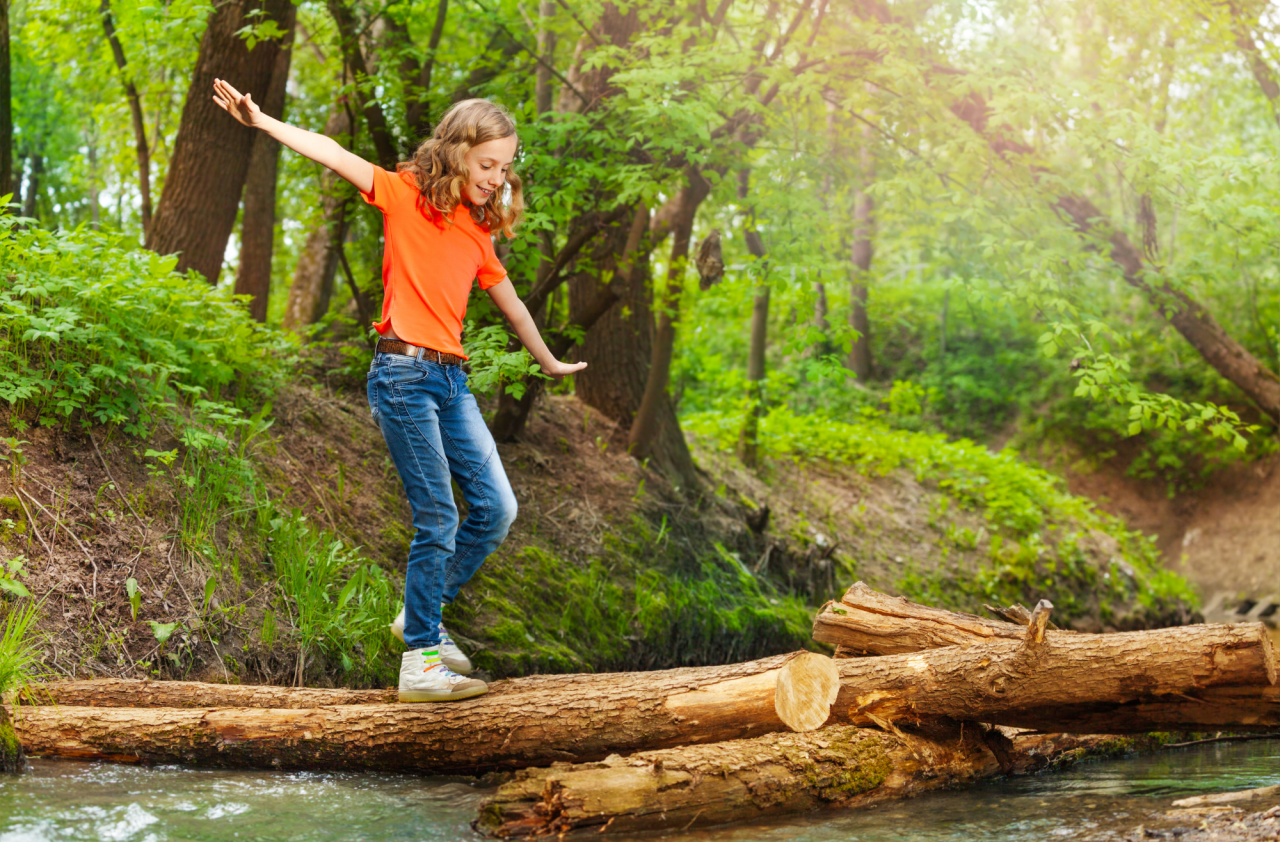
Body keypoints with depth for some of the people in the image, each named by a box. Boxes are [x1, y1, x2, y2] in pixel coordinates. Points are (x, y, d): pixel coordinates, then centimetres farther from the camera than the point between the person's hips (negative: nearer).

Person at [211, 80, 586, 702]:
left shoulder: (477, 232, 17)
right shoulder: (407, 195, 0)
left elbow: (510, 303, 31)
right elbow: (333, 155, -10)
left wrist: (548, 362, 43)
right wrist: (259, 122, -22)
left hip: (451, 379, 7)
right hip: (404, 373, -7)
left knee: (496, 509, 3)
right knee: (438, 522, -9)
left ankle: (421, 617, 21)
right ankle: (421, 662, -1)